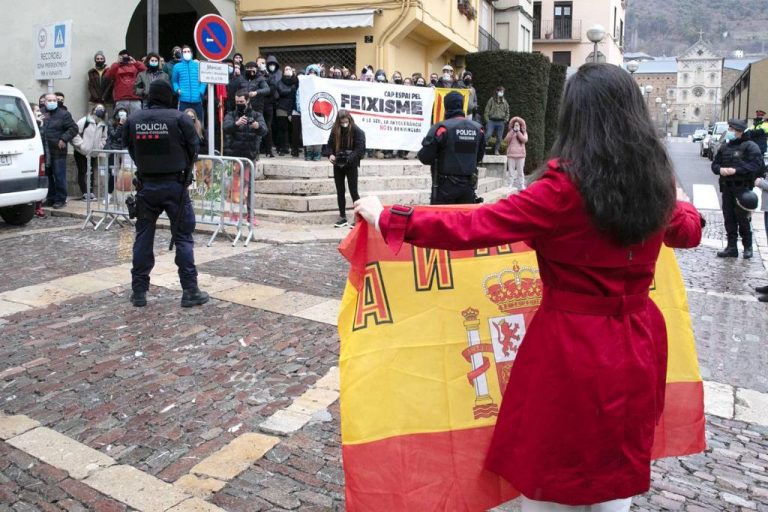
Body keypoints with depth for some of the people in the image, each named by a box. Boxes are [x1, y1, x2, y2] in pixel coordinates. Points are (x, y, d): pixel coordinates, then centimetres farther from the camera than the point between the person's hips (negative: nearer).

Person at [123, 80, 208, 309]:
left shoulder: (133, 120, -1)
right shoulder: (179, 118, -11)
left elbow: (130, 149, 5)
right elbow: (193, 149, -2)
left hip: (146, 185, 3)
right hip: (175, 184, -3)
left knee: (143, 236, 11)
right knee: (183, 237, 2)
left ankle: (139, 291, 16)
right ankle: (190, 291, 3)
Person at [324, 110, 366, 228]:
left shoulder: (357, 131, -10)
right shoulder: (334, 130, 3)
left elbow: (360, 149, -16)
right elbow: (329, 145, 9)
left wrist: (349, 159, -30)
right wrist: (330, 155, -13)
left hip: (351, 165, -5)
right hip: (337, 165, 5)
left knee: (353, 192, -2)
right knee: (340, 192, 10)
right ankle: (342, 218, 20)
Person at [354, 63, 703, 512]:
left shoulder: (566, 187, -21)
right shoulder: (656, 182, 0)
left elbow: (473, 228, -23)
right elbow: (689, 232, 22)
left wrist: (387, 219, -14)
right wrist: (682, 203, 45)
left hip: (574, 349, -6)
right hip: (636, 345, 6)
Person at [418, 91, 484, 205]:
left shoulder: (442, 128, -13)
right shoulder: (478, 128, 3)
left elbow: (426, 157, -14)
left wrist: (420, 155, 7)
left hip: (446, 186, -5)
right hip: (469, 186, 5)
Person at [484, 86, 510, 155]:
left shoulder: (505, 102, 10)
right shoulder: (491, 100, 1)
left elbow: (507, 113, 18)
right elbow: (487, 111, 2)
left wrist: (505, 121, 5)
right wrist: (487, 120, -6)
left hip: (500, 122, 3)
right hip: (491, 121, -3)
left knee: (499, 138, 4)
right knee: (488, 135, -15)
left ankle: (496, 150, 16)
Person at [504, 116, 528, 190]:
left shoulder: (524, 132, 9)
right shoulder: (510, 133, 12)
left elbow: (525, 140, -10)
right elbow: (506, 140, -5)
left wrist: (518, 131, -10)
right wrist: (513, 131, -9)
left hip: (520, 154, -1)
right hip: (511, 154, 1)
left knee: (520, 171, 0)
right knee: (511, 171, 0)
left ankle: (522, 185, 3)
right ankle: (511, 185, 3)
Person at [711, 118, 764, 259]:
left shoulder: (750, 146, -6)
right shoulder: (724, 147, 13)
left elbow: (757, 164, -16)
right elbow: (715, 164, 15)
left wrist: (735, 170, -22)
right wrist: (720, 169, -8)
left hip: (743, 189, -6)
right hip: (727, 188, 6)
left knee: (743, 218, -1)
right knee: (729, 218, 8)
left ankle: (748, 247, 15)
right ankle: (731, 247, 17)